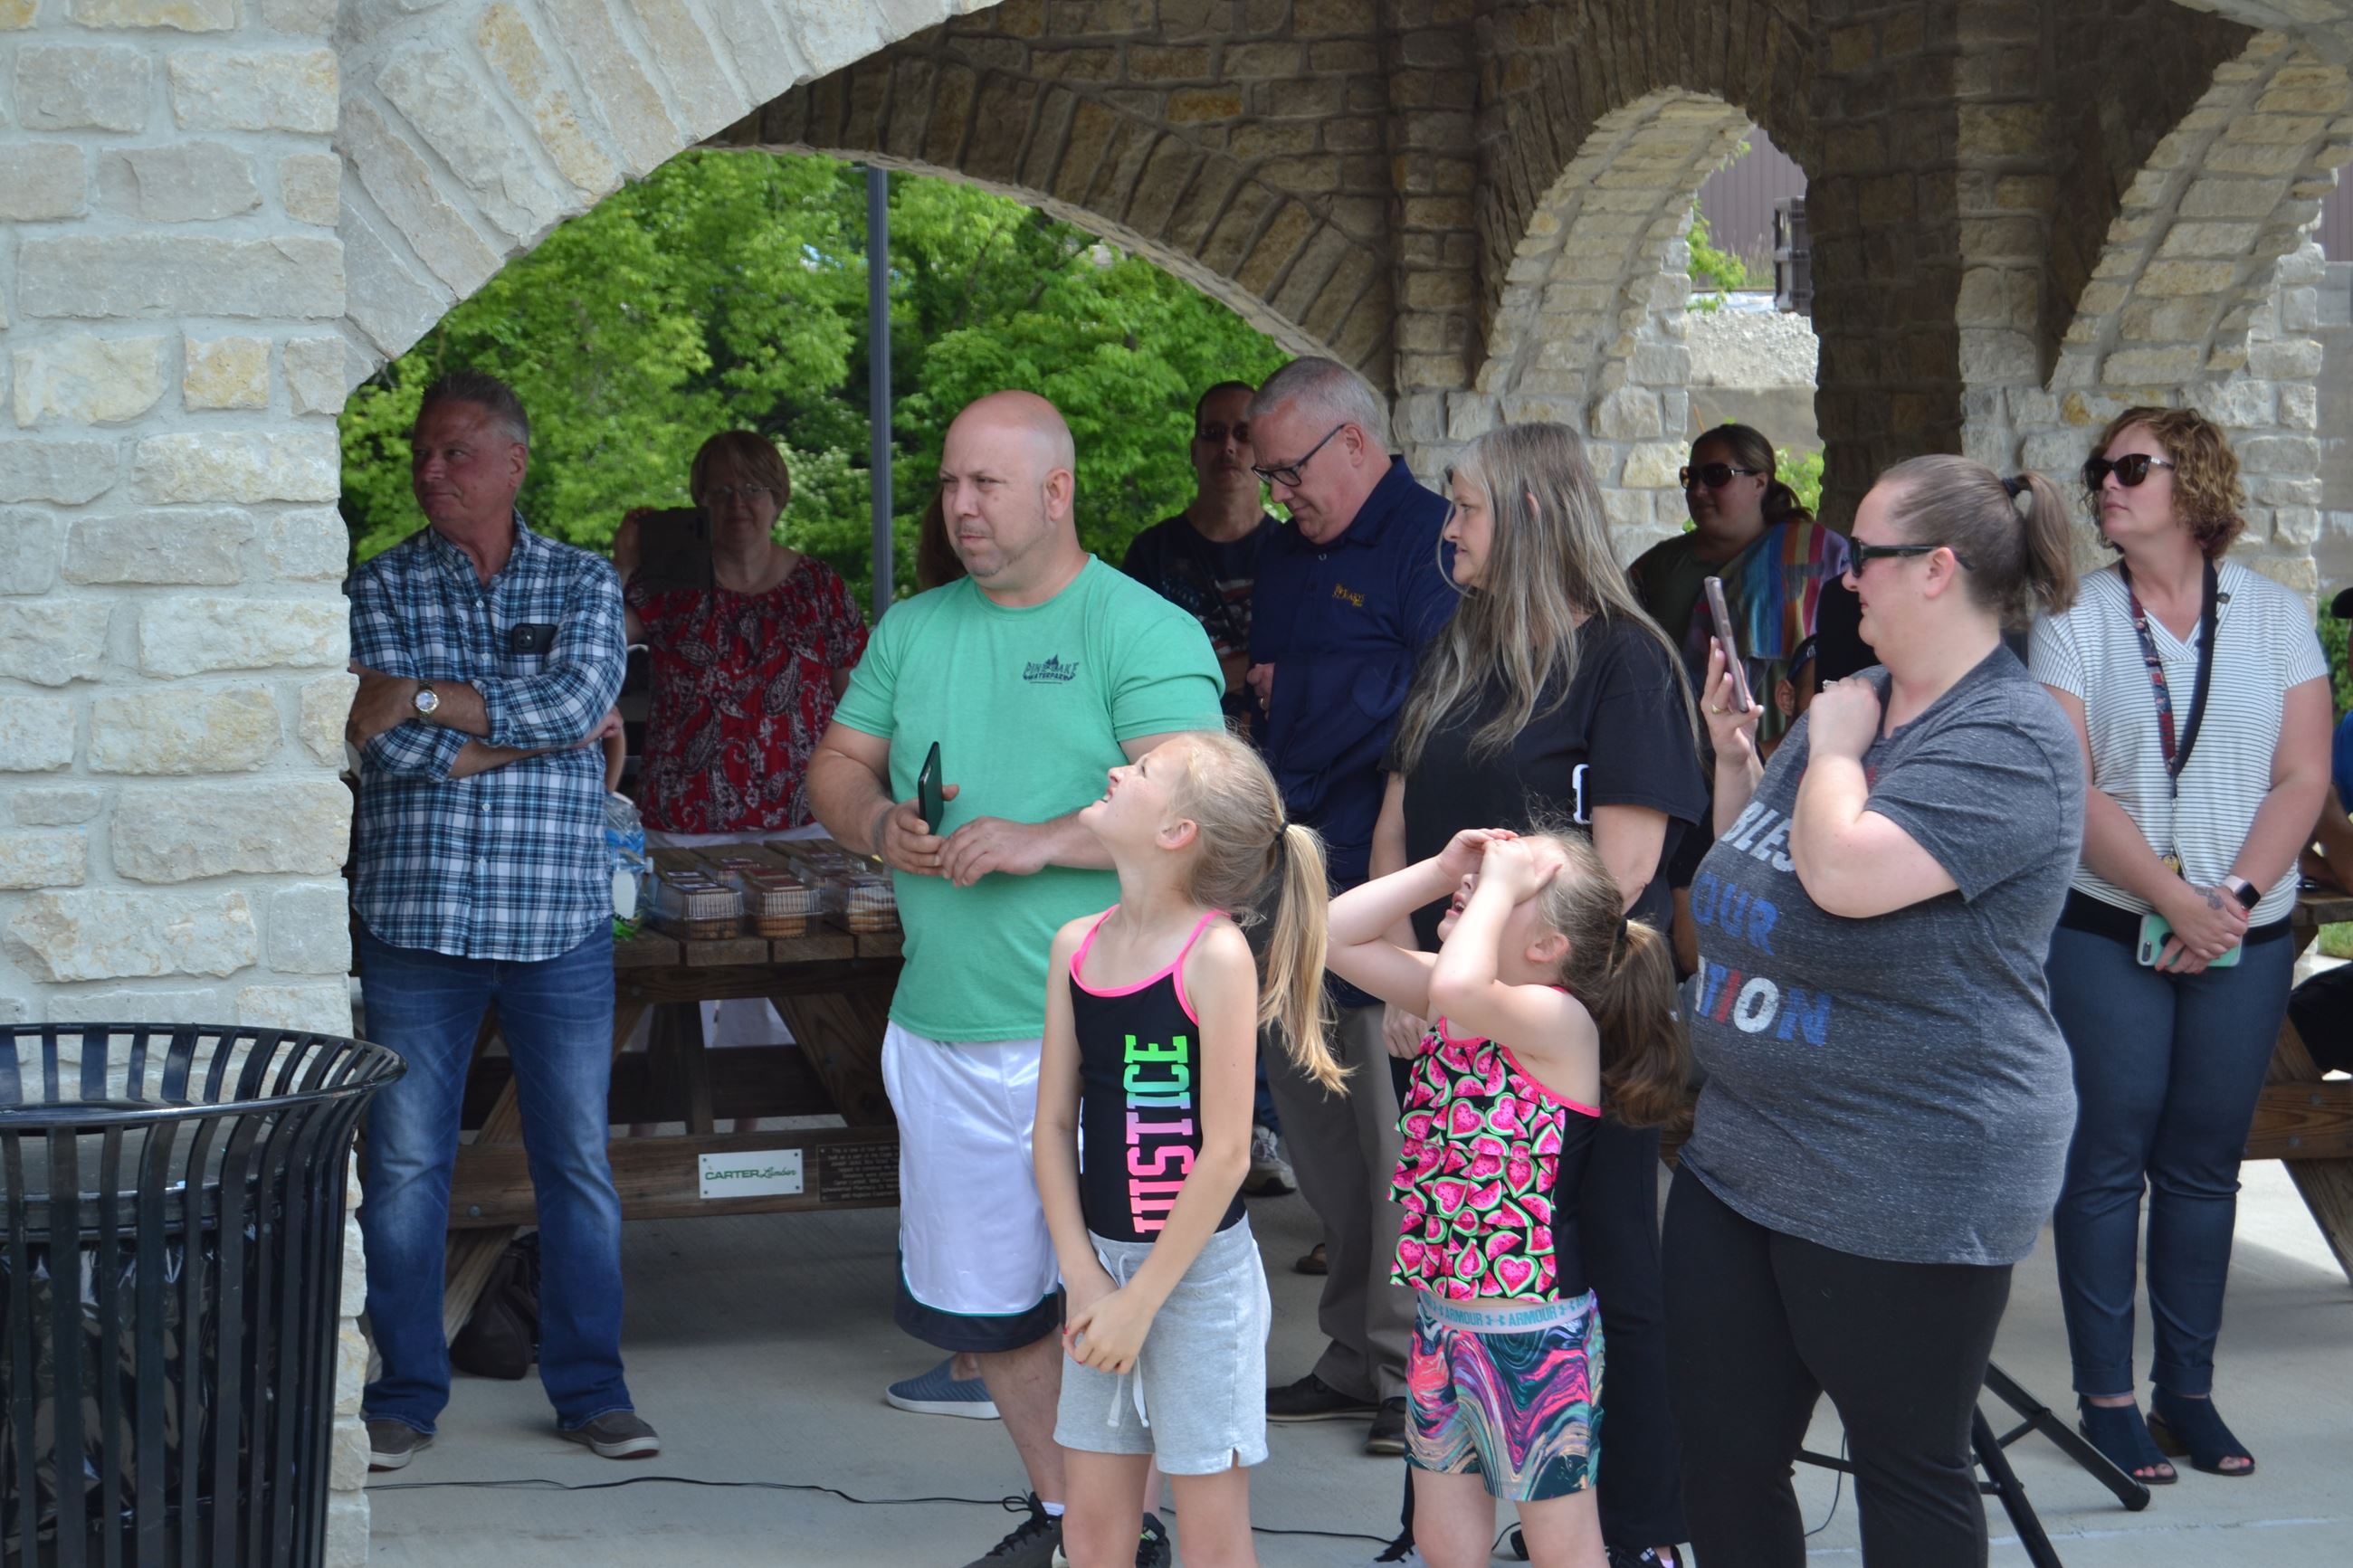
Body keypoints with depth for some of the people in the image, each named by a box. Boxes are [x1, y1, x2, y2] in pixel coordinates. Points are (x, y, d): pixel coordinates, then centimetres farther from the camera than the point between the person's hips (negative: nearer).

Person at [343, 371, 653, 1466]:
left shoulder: (584, 585, 6)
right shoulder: (383, 588, 4)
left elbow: (577, 700, -14)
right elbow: (394, 749, -10)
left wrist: (430, 698, -14)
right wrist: (544, 731, -10)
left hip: (557, 923, 0)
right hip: (417, 919, 0)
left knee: (577, 1162, 6)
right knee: (403, 1168, 3)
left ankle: (590, 1387, 17)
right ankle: (404, 1395, 14)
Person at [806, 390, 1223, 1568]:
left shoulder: (1143, 631, -7)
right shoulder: (912, 630, 14)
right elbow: (837, 763, 17)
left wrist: (1043, 842, -23)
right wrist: (877, 825, -5)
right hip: (943, 1030, 6)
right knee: (981, 1299, 14)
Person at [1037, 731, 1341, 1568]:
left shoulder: (1217, 955, -16)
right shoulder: (1076, 947, 1)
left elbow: (1226, 1152, -17)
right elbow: (1054, 1124, 6)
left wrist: (1141, 1299, -14)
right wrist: (1085, 1278, -3)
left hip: (1199, 1269, -6)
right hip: (1102, 1260, 6)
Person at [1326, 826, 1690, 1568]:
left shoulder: (1559, 1018, -20)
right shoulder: (1447, 1000, 3)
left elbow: (1460, 990, -40)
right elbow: (1339, 935, 4)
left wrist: (1496, 887, -26)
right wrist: (1439, 871, -4)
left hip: (1534, 1332, -8)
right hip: (1441, 1313, 8)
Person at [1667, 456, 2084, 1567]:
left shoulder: (2011, 742, -17)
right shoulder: (1852, 702, 11)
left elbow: (1845, 873, -31)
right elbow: (1749, 873, 24)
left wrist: (1835, 746, -13)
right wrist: (1735, 756, 8)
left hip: (1901, 1196, -9)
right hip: (1738, 1157, 9)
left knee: (1908, 1470, 6)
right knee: (1721, 1459, 11)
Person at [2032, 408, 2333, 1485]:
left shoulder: (2275, 616, 5)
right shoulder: (2075, 621, 0)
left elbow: (2303, 777, 0)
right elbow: (2072, 787, -8)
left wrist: (2234, 898, -12)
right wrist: (2174, 901, -16)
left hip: (2246, 938, 2)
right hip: (2107, 933, -2)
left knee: (2204, 1165, 7)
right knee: (2108, 1162, -1)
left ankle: (2187, 1389, 16)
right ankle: (2106, 1396, 7)